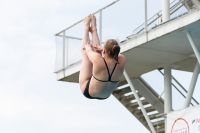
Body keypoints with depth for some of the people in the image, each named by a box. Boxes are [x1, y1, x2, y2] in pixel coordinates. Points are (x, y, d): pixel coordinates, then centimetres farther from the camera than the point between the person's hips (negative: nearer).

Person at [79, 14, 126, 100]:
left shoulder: (98, 60, -39)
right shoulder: (122, 61, -29)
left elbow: (88, 51, -13)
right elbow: (114, 52, -2)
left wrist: (88, 47, 10)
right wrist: (101, 48, 12)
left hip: (89, 93, -4)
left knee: (85, 52, 13)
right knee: (97, 51, 17)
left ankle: (86, 27, 37)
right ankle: (93, 29, 41)